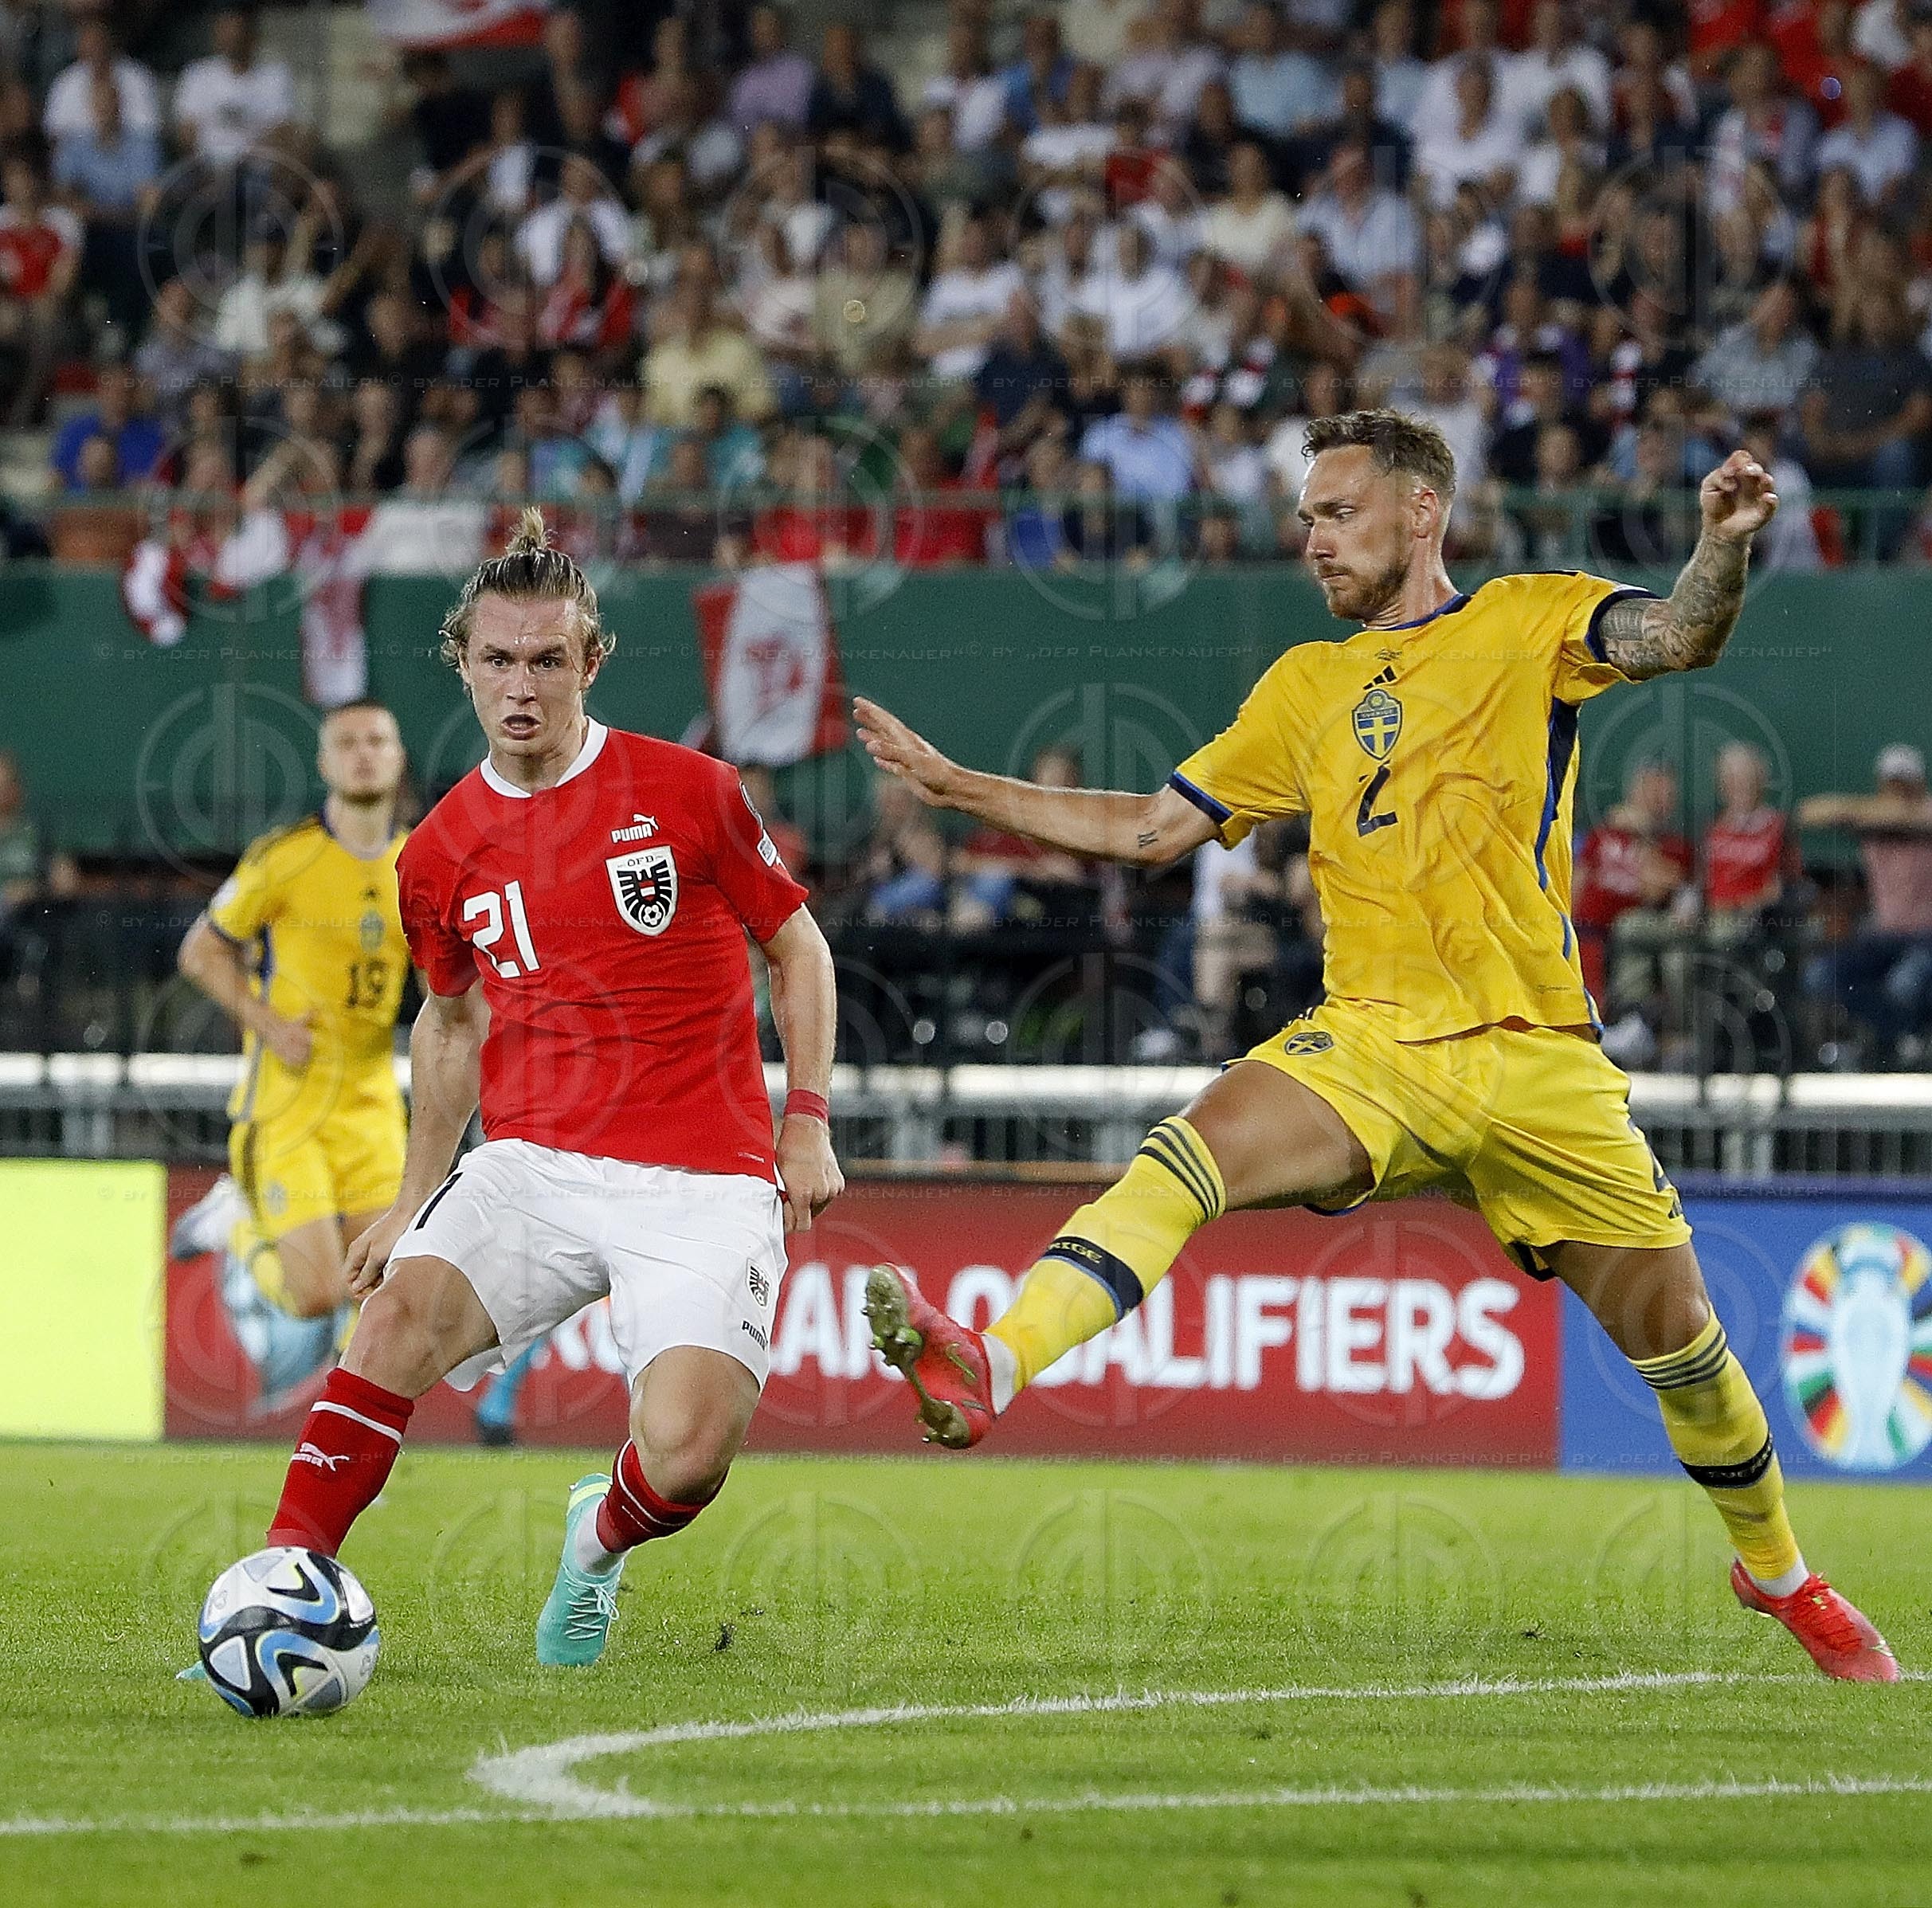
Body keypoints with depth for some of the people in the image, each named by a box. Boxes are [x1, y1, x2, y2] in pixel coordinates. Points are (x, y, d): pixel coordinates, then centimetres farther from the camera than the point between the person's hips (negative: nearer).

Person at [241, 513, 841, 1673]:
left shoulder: (688, 792, -1)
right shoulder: (441, 854, 8)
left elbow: (797, 946, 10)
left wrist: (808, 1122, 3)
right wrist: (417, 1195, 23)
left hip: (702, 1182, -2)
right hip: (533, 1166, 3)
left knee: (688, 1453, -20)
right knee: (401, 1308, -27)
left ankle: (600, 1541, 17)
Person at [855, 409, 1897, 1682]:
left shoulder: (1529, 622, 6)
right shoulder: (1307, 686, 18)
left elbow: (1680, 638, -13)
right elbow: (1154, 828, 23)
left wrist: (1725, 548, -35)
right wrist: (956, 786, 17)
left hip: (1537, 1054, -2)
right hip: (1374, 1042, 2)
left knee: (1674, 1331, 2)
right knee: (1195, 1149, -27)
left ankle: (1778, 1571, 27)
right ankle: (984, 1373, -44)